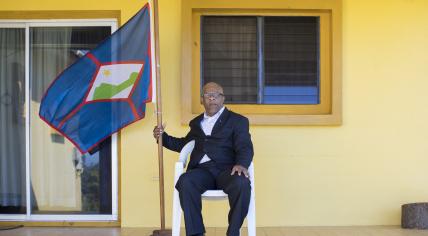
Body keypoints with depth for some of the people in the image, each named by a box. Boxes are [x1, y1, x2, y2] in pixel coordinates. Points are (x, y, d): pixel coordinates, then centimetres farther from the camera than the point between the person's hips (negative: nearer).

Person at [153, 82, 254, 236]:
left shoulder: (237, 120, 13)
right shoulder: (196, 122, 28)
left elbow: (245, 148, -1)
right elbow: (184, 144, 41)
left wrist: (241, 164, -23)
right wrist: (163, 137, 25)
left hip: (226, 170, -3)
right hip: (202, 170, 3)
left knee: (242, 184, -37)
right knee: (185, 182, -32)